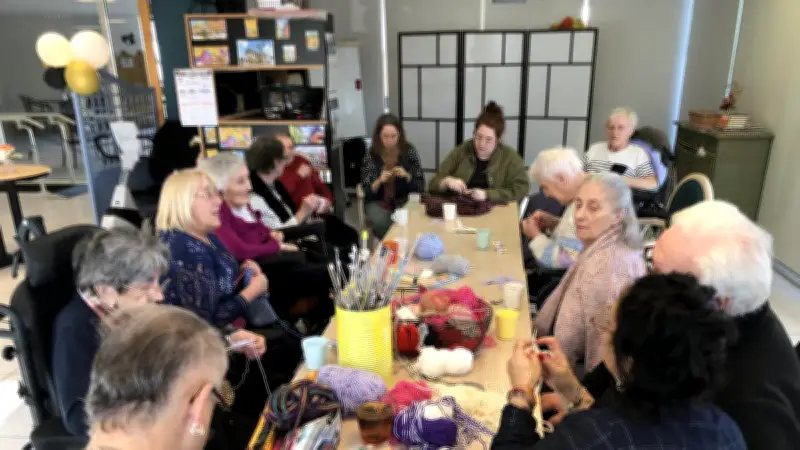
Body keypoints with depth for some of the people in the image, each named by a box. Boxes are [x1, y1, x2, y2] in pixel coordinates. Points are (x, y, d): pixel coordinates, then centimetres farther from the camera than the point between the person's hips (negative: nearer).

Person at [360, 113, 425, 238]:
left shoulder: (409, 151, -6)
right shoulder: (371, 156, -7)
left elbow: (421, 186, -3)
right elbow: (366, 192, -6)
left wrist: (407, 176, -21)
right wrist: (379, 181, -24)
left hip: (404, 200, 1)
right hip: (378, 202, 0)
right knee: (382, 223, -30)